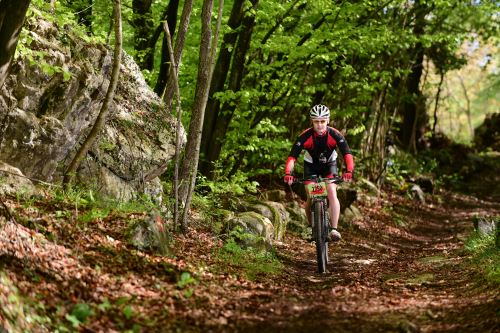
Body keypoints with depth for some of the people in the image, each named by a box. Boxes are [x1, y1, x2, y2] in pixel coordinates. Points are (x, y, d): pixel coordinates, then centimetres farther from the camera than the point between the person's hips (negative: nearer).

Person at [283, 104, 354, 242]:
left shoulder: (335, 135, -28)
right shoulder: (305, 136, -29)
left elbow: (347, 154, -33)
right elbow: (292, 156, -33)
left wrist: (349, 171, -51)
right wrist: (287, 173, -50)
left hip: (329, 164, 0)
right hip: (311, 165, 0)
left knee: (332, 193, -21)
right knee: (311, 198, -7)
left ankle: (334, 229, -22)